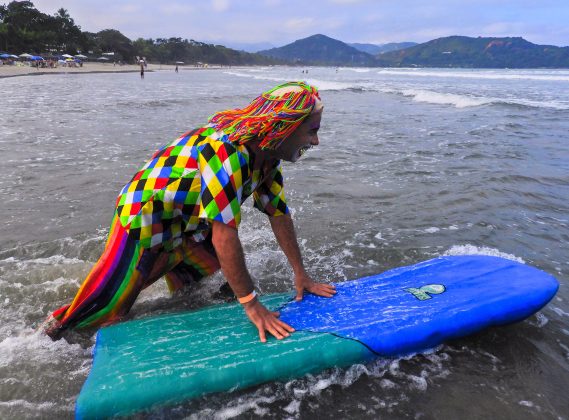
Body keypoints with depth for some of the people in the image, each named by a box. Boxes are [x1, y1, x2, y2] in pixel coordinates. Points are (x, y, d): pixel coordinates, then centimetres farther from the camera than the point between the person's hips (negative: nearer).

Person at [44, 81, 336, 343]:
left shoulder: (267, 155, -5)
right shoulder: (227, 151, -35)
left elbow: (278, 214, -1)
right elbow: (223, 233, -37)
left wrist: (300, 275, 0)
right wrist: (251, 304, -31)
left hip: (188, 229, 9)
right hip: (145, 227, -9)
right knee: (103, 315, -4)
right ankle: (52, 331, 24)